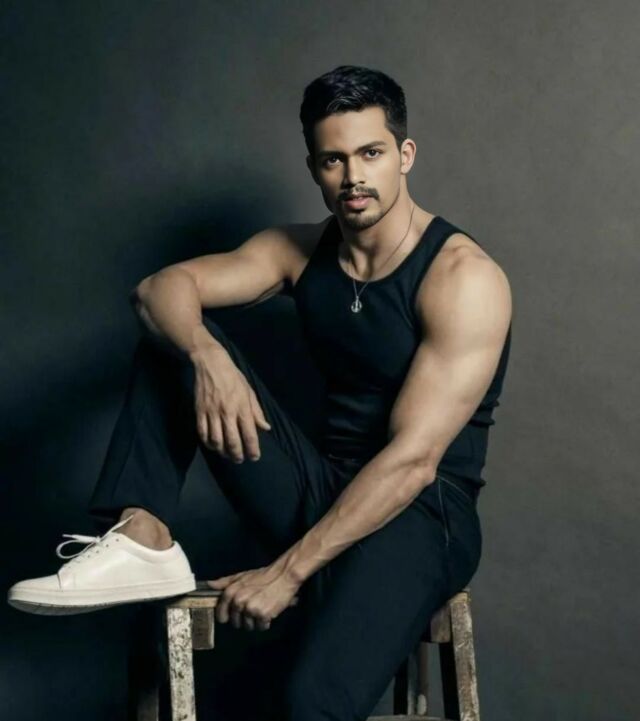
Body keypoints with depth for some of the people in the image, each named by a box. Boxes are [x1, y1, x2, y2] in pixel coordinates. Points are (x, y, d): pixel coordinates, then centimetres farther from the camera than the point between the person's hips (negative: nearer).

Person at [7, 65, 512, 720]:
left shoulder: (462, 275, -14)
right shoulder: (301, 251, 6)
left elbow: (413, 460, -21)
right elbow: (160, 287, -4)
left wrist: (288, 572, -22)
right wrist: (207, 357, -27)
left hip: (420, 514, -6)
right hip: (321, 492, 7)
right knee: (175, 334, -4)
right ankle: (142, 543, -15)